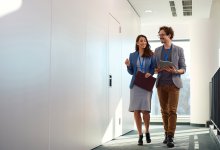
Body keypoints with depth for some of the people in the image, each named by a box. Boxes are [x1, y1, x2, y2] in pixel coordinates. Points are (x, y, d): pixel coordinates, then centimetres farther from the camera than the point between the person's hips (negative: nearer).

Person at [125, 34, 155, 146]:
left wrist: (150, 73, -14)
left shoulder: (150, 55, 6)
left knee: (145, 110, -9)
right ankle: (140, 135, 9)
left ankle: (147, 132, 17)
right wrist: (128, 65, -7)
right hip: (135, 84, 2)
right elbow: (131, 72, 12)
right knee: (136, 110, -2)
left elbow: (154, 68, 6)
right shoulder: (132, 55, 10)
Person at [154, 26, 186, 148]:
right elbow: (154, 67, 14)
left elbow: (183, 69, 2)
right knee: (164, 110, 7)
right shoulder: (157, 50, 11)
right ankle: (167, 134, 17)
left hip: (173, 84, -3)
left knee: (172, 110, -9)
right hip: (161, 84, 3)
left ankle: (170, 137, -8)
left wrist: (175, 71, -18)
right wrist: (156, 70, -10)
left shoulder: (178, 50, 3)